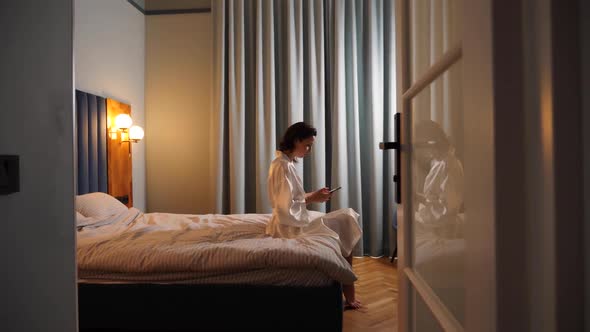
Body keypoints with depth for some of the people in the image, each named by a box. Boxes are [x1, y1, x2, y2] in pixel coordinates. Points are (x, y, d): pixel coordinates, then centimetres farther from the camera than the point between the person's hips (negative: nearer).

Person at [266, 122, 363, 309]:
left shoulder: (287, 162, 10)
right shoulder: (282, 166, -20)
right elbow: (285, 209, -25)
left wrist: (313, 194, 3)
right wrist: (311, 199, -15)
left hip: (298, 218, 10)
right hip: (289, 225, -10)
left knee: (346, 218, 8)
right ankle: (347, 293, 13)